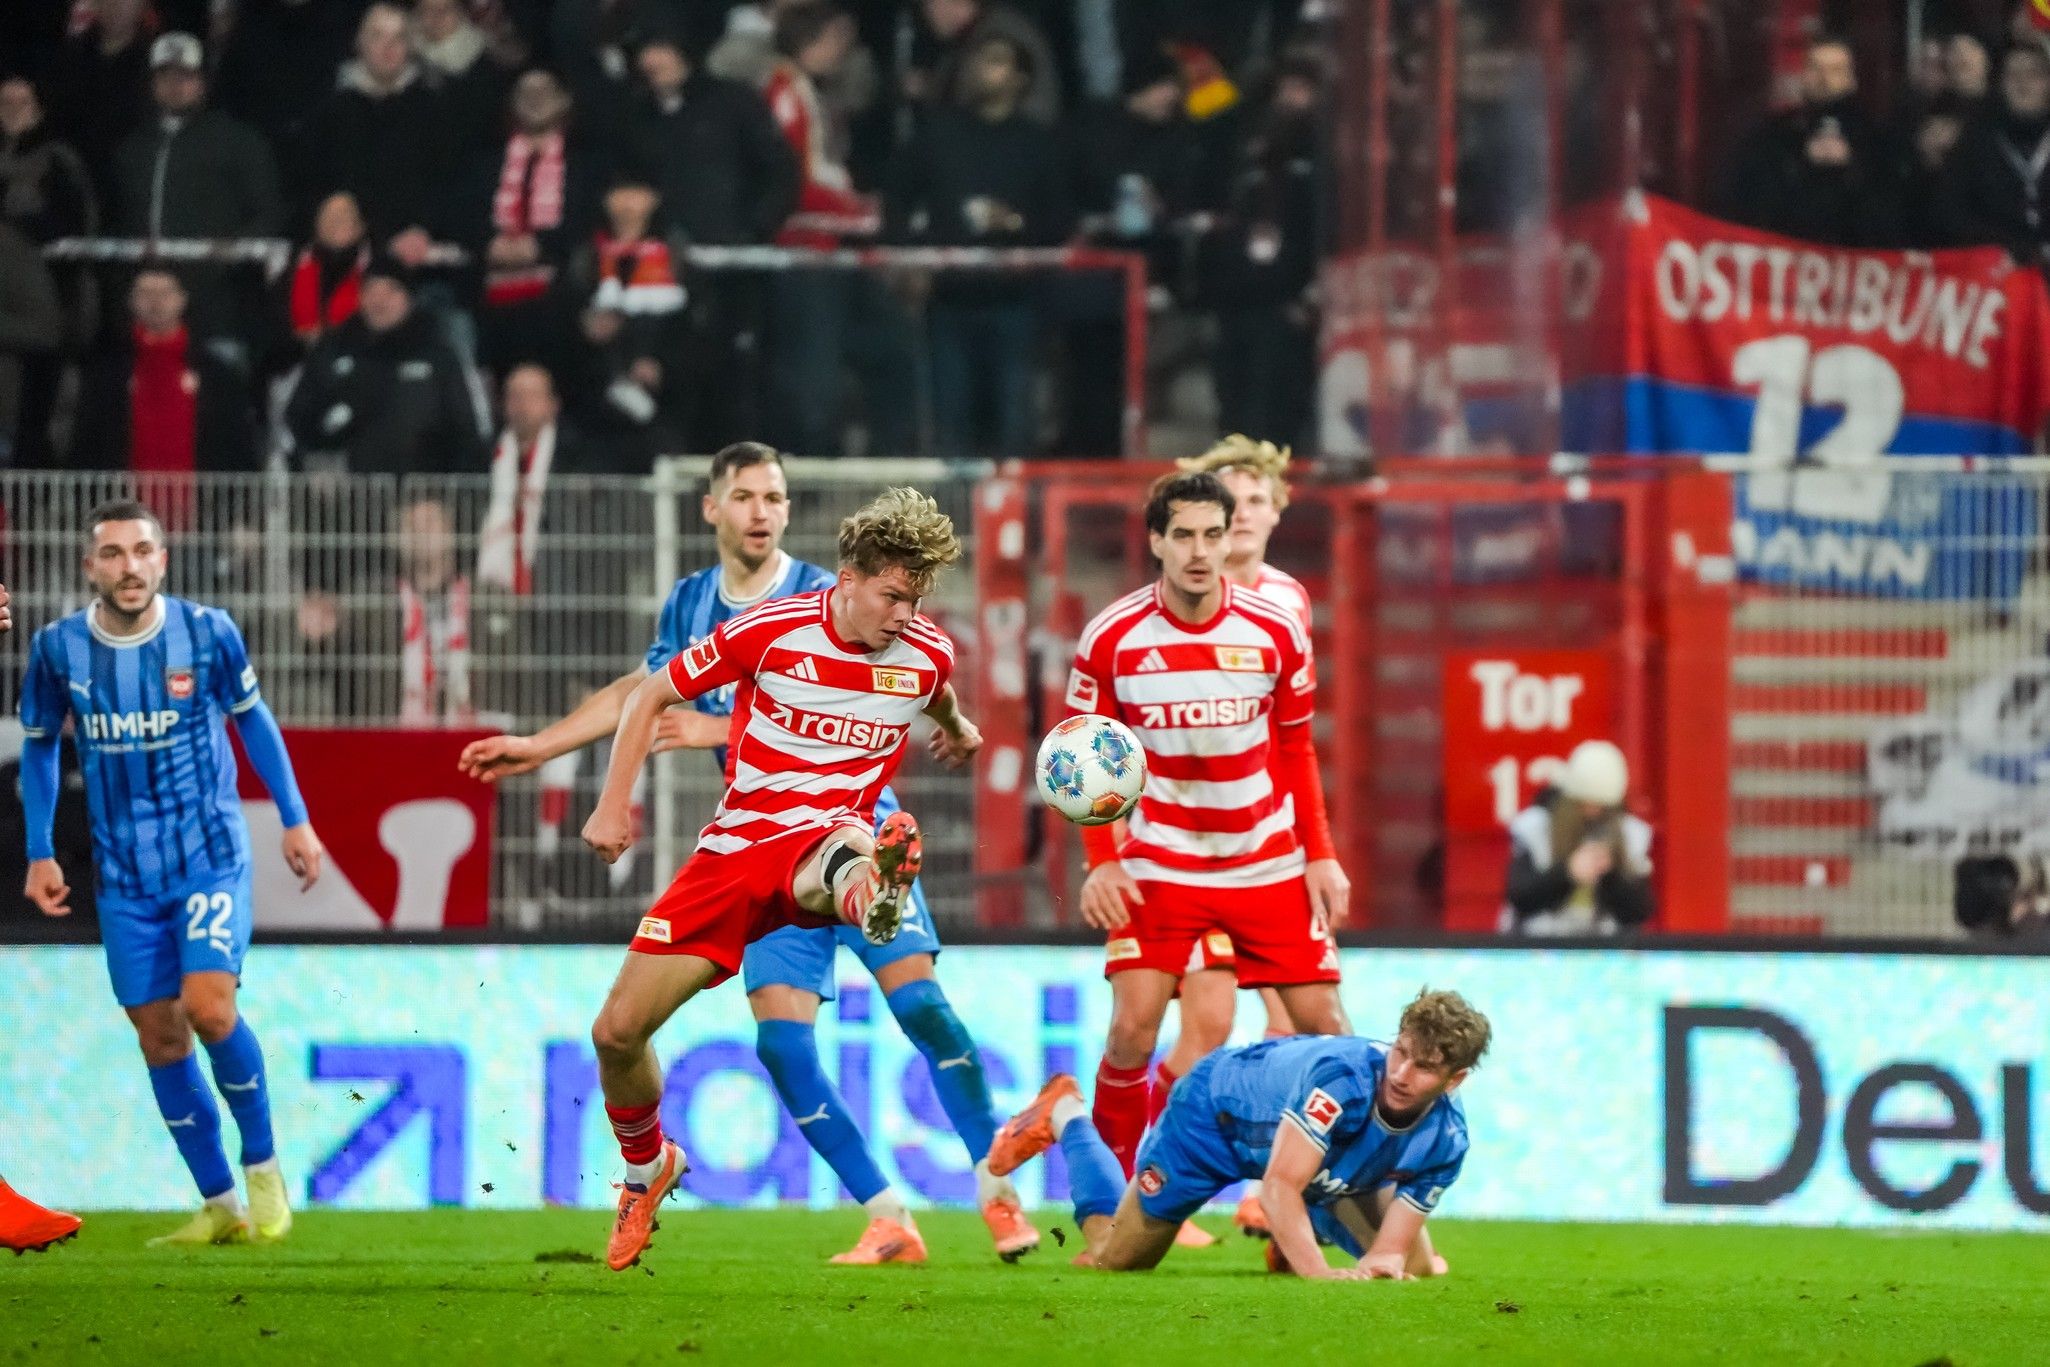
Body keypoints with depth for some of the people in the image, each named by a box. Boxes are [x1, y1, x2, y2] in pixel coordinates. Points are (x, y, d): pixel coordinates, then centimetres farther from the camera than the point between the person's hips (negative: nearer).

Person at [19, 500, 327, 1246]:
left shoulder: (206, 631, -9)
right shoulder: (58, 648, -6)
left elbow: (251, 717, 7)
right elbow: (38, 744, 10)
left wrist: (295, 819, 8)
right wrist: (38, 854, 8)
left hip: (211, 855, -3)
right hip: (126, 875, 3)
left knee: (208, 1007, -19)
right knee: (158, 1034, 2)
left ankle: (262, 1167, 3)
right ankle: (219, 1207, 13)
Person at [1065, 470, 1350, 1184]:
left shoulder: (1276, 631, -6)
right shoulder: (1111, 640, -9)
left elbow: (1296, 751, 7)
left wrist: (1321, 856, 1)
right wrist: (1101, 861, -10)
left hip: (1268, 865, 1)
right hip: (1158, 864, -1)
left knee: (1321, 1019, -2)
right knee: (1132, 1029, -13)